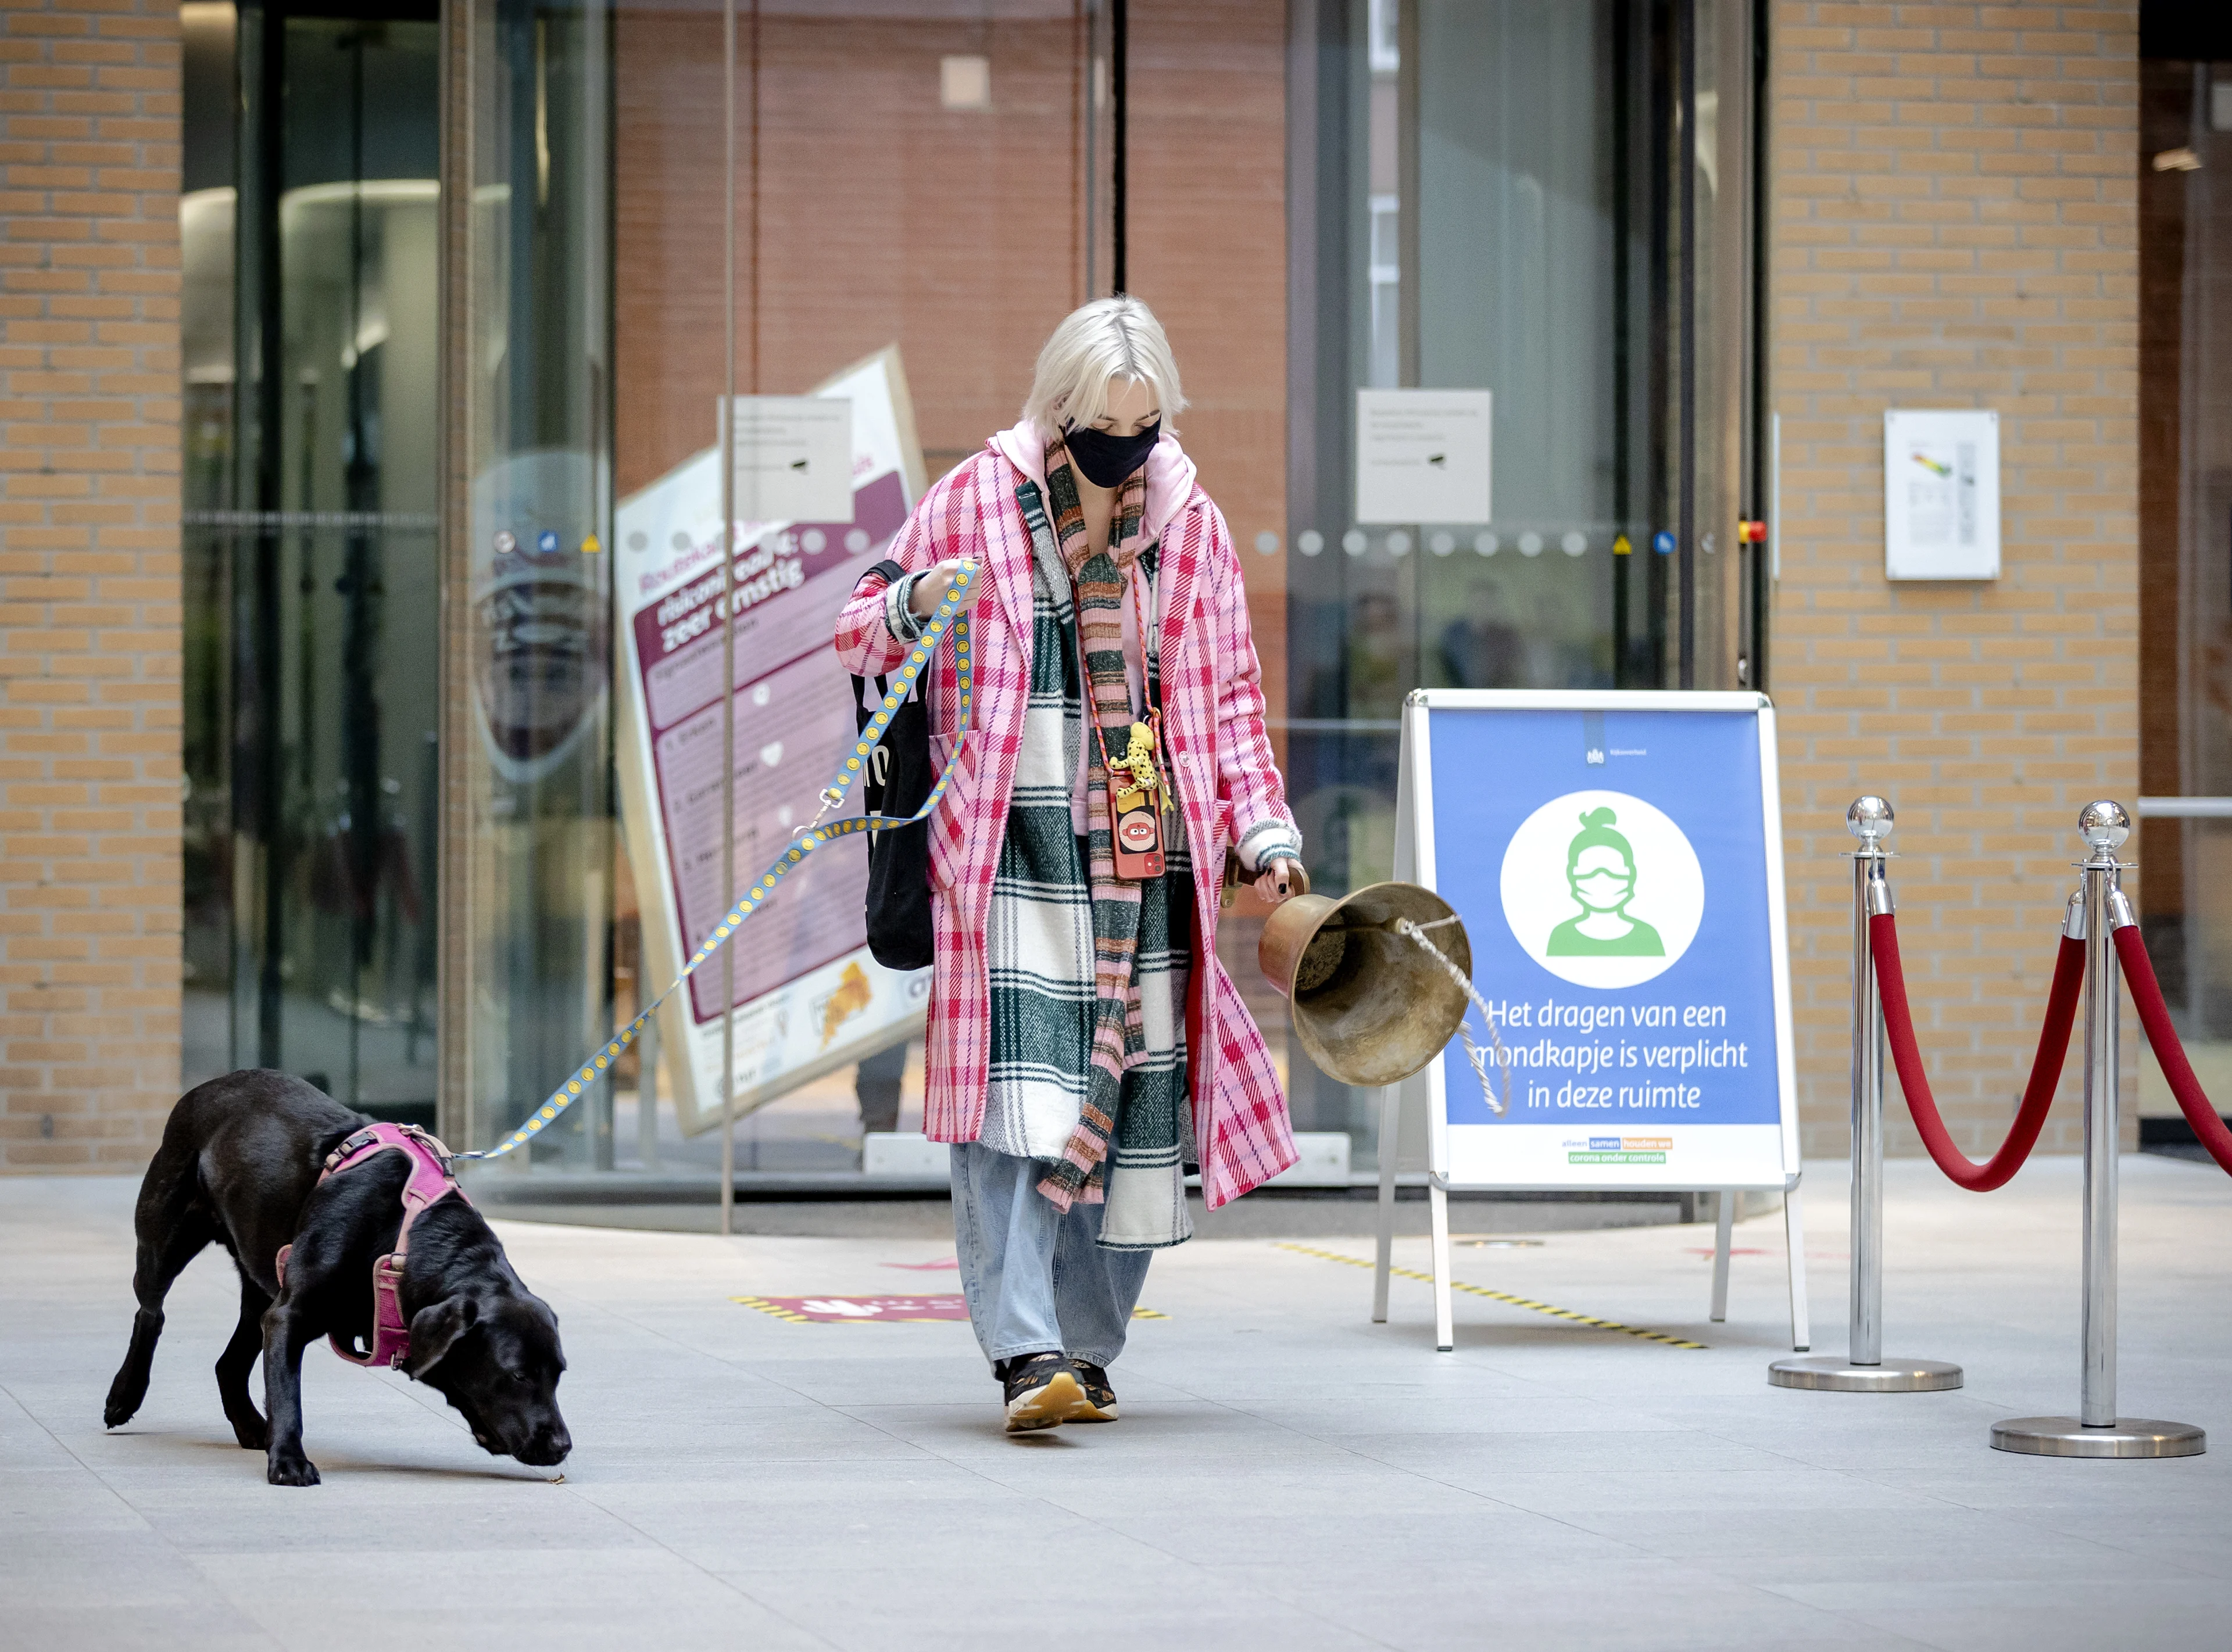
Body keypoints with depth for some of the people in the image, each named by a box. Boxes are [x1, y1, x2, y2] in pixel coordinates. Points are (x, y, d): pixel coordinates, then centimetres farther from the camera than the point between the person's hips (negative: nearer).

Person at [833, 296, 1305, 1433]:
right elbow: (862, 636, 8)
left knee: (1130, 1105, 3)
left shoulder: (1190, 527, 10)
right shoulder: (978, 501, 2)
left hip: (1148, 859, 4)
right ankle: (1027, 1351, -24)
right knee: (1019, 1093, -18)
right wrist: (915, 606, -14)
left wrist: (1264, 834, 6)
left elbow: (1229, 699, 16)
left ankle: (1085, 1349, 14)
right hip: (1012, 853, -4)